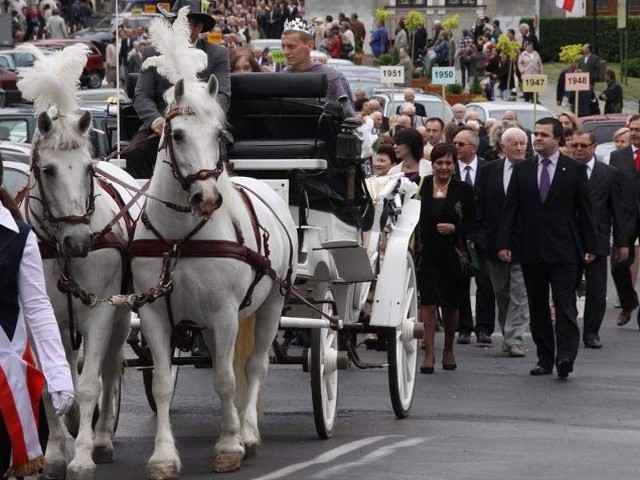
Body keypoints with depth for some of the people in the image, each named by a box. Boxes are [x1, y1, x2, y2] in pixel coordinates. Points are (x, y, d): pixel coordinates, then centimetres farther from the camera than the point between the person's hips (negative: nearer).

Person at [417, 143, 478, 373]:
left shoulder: (463, 190, 0)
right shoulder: (421, 186, 1)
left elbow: (473, 223, 3)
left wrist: (455, 228, -15)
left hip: (453, 256, 1)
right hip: (427, 255, -1)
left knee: (451, 305, 12)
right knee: (428, 302, -11)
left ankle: (448, 351, 29)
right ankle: (429, 353, -9)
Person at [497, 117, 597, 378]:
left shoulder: (575, 169, 2)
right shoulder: (522, 170, 8)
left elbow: (585, 210, 4)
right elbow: (510, 208, 6)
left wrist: (590, 246, 1)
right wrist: (504, 243, -2)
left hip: (563, 250, -3)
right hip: (531, 249, 3)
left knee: (565, 305, -11)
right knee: (538, 308, 7)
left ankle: (565, 356, -17)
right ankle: (544, 359, 12)